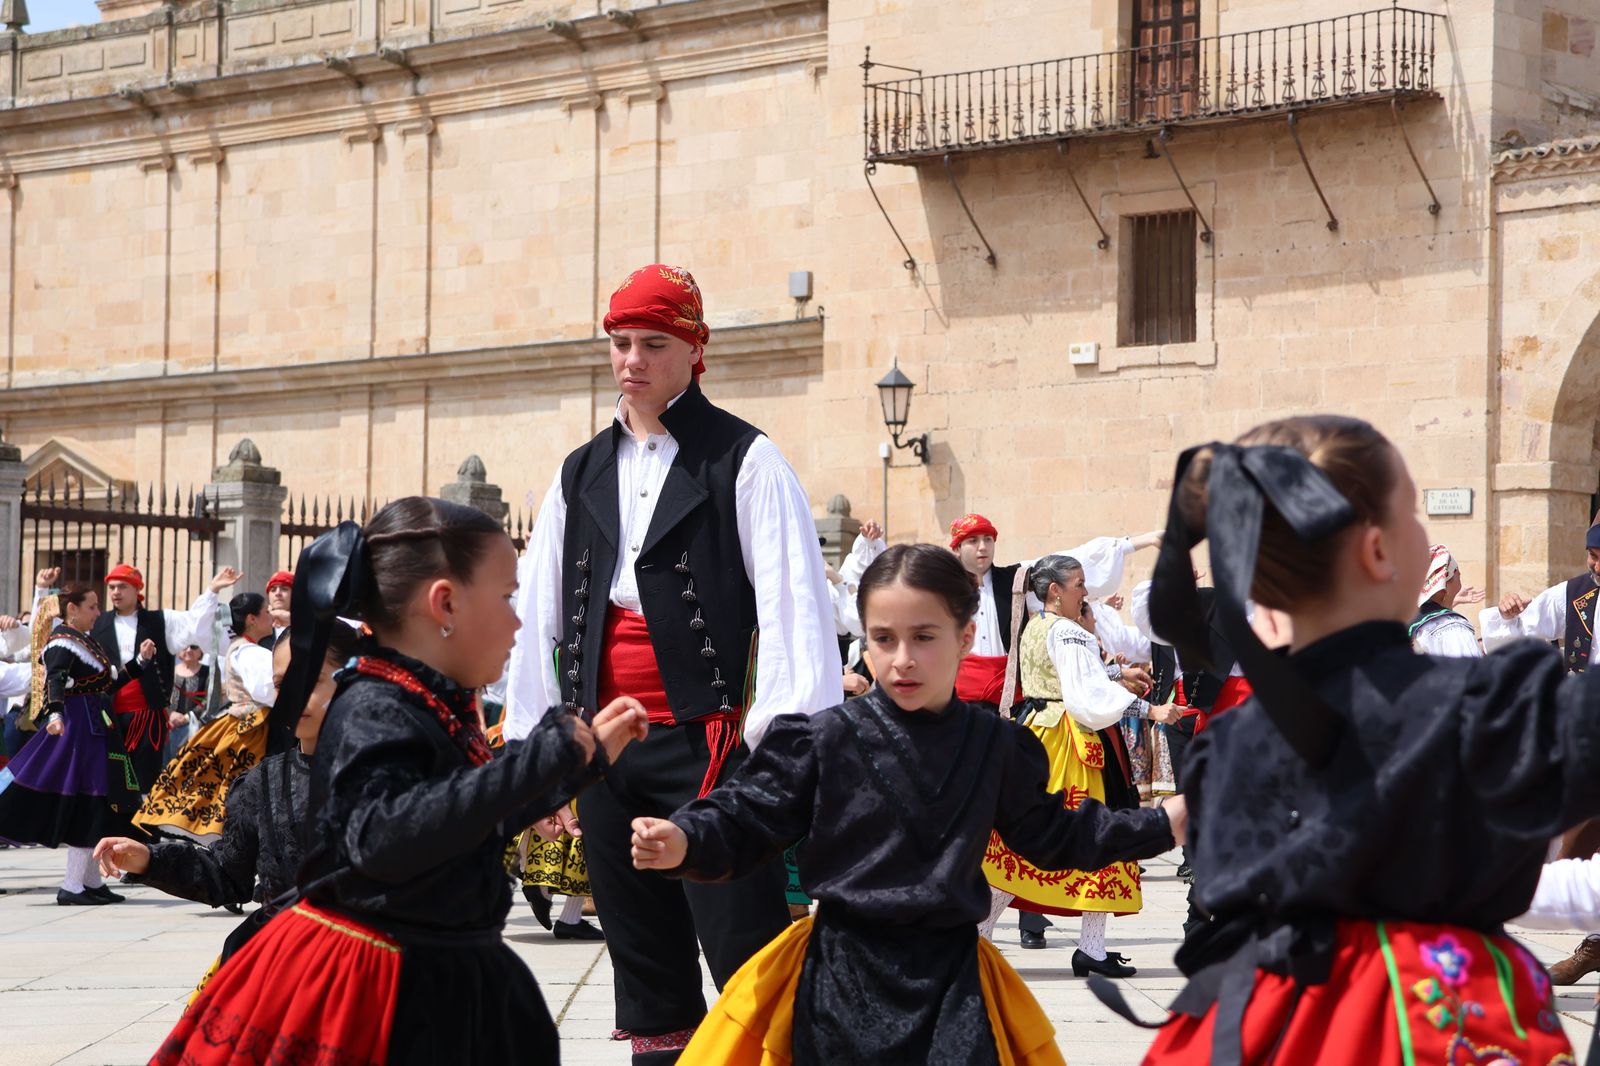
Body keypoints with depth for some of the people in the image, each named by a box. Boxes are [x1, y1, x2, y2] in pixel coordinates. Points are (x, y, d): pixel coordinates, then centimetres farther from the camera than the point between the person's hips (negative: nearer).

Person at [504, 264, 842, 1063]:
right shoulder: (581, 475, 15)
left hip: (706, 739, -6)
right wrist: (528, 743, 11)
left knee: (744, 949, -11)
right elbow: (539, 614, 16)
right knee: (644, 960, 10)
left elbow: (794, 603, -9)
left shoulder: (743, 461, -2)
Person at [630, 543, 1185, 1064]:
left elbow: (1051, 836, 14)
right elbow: (749, 817, -6)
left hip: (950, 975, 2)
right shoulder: (825, 740, -6)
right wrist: (684, 841, -26)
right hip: (843, 978, -2)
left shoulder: (995, 747, 3)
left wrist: (1165, 823, 13)